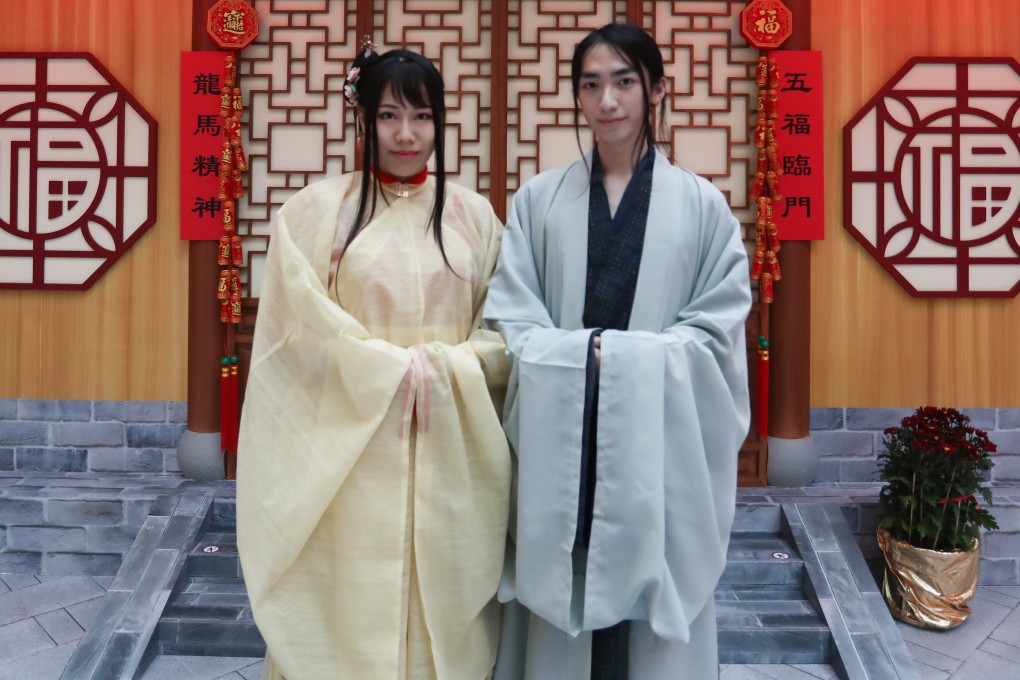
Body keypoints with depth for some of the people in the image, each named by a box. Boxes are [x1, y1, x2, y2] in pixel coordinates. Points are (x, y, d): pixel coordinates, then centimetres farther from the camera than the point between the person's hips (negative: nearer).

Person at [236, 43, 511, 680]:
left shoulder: (473, 214, 7)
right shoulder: (316, 209, 0)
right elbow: (307, 324, -4)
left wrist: (444, 368, -11)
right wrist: (394, 367, -13)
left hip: (452, 451, 2)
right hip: (352, 444, -2)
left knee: (444, 599, 8)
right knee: (357, 600, 4)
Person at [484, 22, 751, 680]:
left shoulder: (702, 204, 4)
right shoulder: (539, 199, 6)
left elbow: (718, 328, -1)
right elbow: (510, 318, 1)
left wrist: (630, 356, -13)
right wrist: (581, 355, -14)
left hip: (660, 443, 0)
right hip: (559, 441, 1)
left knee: (652, 610, 6)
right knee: (562, 601, 7)